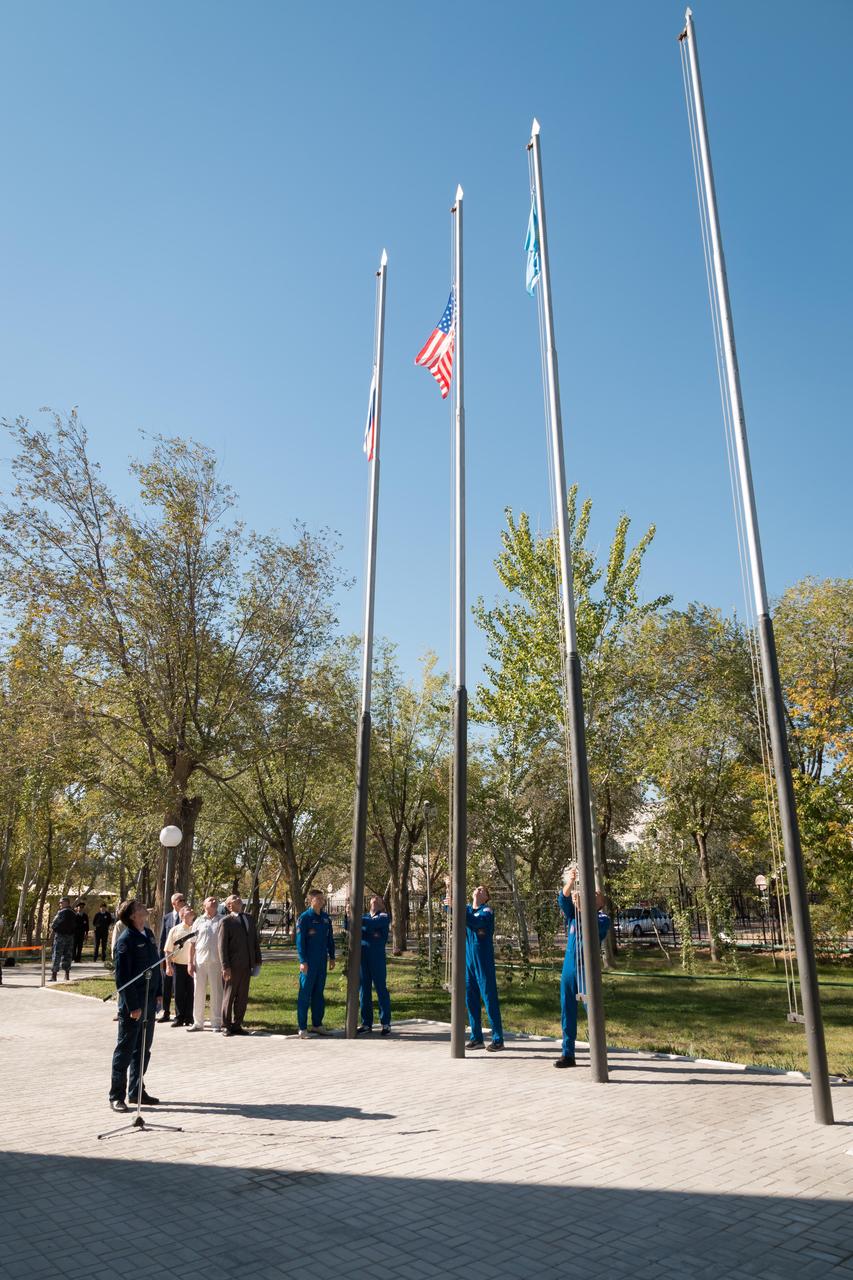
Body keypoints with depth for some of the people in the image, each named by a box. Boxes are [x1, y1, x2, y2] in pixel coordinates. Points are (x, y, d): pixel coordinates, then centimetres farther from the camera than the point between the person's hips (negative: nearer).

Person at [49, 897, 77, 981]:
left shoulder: (62, 912, -12)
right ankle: (67, 976, 12)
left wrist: (52, 928, 12)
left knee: (56, 955, -2)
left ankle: (53, 975, -2)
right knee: (68, 955, 11)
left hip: (60, 935, -7)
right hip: (70, 936, 7)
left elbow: (54, 923, -11)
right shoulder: (74, 913, 11)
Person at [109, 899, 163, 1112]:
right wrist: (132, 1006, -18)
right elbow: (122, 976, -17)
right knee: (125, 1049, 3)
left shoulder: (148, 934, 9)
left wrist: (158, 992, 12)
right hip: (133, 1005, -8)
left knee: (143, 1049, 15)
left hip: (150, 1001, 8)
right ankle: (117, 1096, 14)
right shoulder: (126, 940, -16)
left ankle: (137, 1091, 27)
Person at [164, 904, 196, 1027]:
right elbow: (168, 950, 5)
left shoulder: (195, 930, 3)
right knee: (179, 993, 6)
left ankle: (189, 1018, 13)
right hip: (178, 965, 0)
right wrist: (168, 966, -1)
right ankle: (179, 1018, 17)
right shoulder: (174, 930, 3)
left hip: (192, 965, 0)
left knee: (190, 992, 3)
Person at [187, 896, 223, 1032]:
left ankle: (216, 1023, 10)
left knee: (216, 993, 2)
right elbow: (193, 943, 10)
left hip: (216, 962, -2)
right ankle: (197, 1023, 18)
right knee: (198, 993, 8)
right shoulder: (199, 921, 8)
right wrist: (190, 962, 4)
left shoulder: (221, 921, 2)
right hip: (200, 961, 2)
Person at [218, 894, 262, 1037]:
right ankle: (227, 1026, 16)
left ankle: (237, 1025, 18)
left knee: (242, 997, 9)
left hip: (246, 965, 6)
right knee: (229, 996, 4)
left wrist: (258, 960, 11)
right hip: (232, 966, -5)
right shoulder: (226, 921, -5)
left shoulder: (249, 919, 14)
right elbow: (222, 946, -10)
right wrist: (225, 966, -16)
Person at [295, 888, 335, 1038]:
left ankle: (317, 1024, 22)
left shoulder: (326, 918, 9)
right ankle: (302, 1028, 5)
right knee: (305, 994, -1)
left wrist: (332, 957, 13)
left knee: (319, 993, 13)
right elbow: (300, 940, -11)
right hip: (309, 963, -6)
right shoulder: (304, 918, -9)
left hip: (322, 961, 6)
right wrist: (302, 961, -15)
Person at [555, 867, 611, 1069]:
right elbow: (563, 900, -7)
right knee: (567, 1012, 9)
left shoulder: (603, 919, -1)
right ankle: (567, 1054, 18)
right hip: (569, 968, 4)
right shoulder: (573, 915, 10)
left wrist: (581, 907, -31)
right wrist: (569, 883, -25)